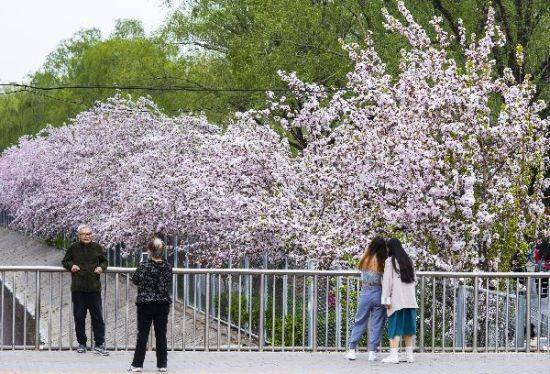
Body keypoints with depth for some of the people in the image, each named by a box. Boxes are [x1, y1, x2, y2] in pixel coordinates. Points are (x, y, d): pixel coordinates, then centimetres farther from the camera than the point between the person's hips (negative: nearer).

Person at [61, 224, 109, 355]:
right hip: (78, 289, 0)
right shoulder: (73, 248, 5)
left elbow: (104, 261, 19)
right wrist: (71, 266, -5)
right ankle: (81, 344, 16)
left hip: (94, 288, 0)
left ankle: (99, 344, 2)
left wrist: (102, 267, -2)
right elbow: (65, 261, 15)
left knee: (97, 316, -2)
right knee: (79, 317, 5)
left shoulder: (97, 248, 7)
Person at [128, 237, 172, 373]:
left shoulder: (144, 265, -13)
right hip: (163, 303, 3)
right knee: (161, 335, 8)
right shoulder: (167, 267, -2)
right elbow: (168, 283, 8)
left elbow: (135, 280, -3)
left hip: (145, 303, -3)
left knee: (142, 334, 3)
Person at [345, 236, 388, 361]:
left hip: (365, 293, 3)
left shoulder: (365, 259, -4)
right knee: (377, 324, 6)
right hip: (378, 293, -2)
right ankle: (372, 352, 5)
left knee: (359, 322, 12)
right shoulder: (383, 262, -12)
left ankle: (352, 350, 11)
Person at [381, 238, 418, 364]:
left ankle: (394, 355, -13)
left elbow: (387, 281, -7)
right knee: (408, 326, 11)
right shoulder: (408, 261, 15)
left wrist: (386, 299, -6)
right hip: (410, 300, 6)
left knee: (395, 326, -6)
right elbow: (412, 279, 16)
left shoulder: (390, 261, -3)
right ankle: (410, 355, 12)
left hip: (397, 300, -5)